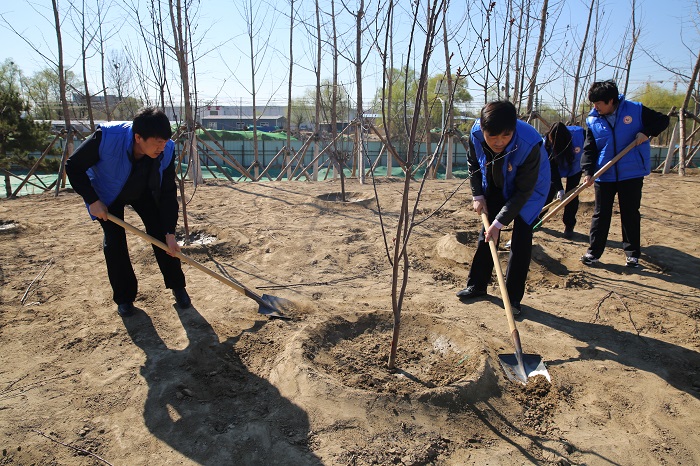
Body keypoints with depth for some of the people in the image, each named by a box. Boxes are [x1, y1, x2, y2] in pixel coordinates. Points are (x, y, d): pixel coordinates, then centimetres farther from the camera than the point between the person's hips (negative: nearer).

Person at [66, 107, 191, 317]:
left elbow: (168, 193, -21)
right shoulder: (105, 138, -39)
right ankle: (124, 297, 11)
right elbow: (73, 167, -21)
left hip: (144, 192, 2)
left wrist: (170, 233, -22)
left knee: (161, 234, -6)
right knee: (114, 242, -7)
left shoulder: (167, 150, -31)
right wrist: (92, 200, -26)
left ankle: (177, 287, 11)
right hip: (107, 194, -1)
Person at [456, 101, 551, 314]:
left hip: (529, 188, -4)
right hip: (496, 186, 4)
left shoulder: (529, 145, -39)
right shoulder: (476, 133, -26)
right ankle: (477, 285, 21)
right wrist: (478, 196, -8)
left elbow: (523, 191, -30)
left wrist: (499, 223, -28)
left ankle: (513, 297, 2)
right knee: (487, 232, 7)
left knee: (521, 237, -11)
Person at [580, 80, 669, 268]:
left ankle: (632, 253, 19)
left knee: (631, 214, 7)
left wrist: (646, 132, -15)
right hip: (604, 175, 1)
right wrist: (588, 171, -16)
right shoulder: (593, 120, -2)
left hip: (631, 173, -1)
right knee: (600, 214, 5)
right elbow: (589, 149, -3)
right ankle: (594, 252, 13)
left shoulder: (636, 110, -6)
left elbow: (662, 120, 5)